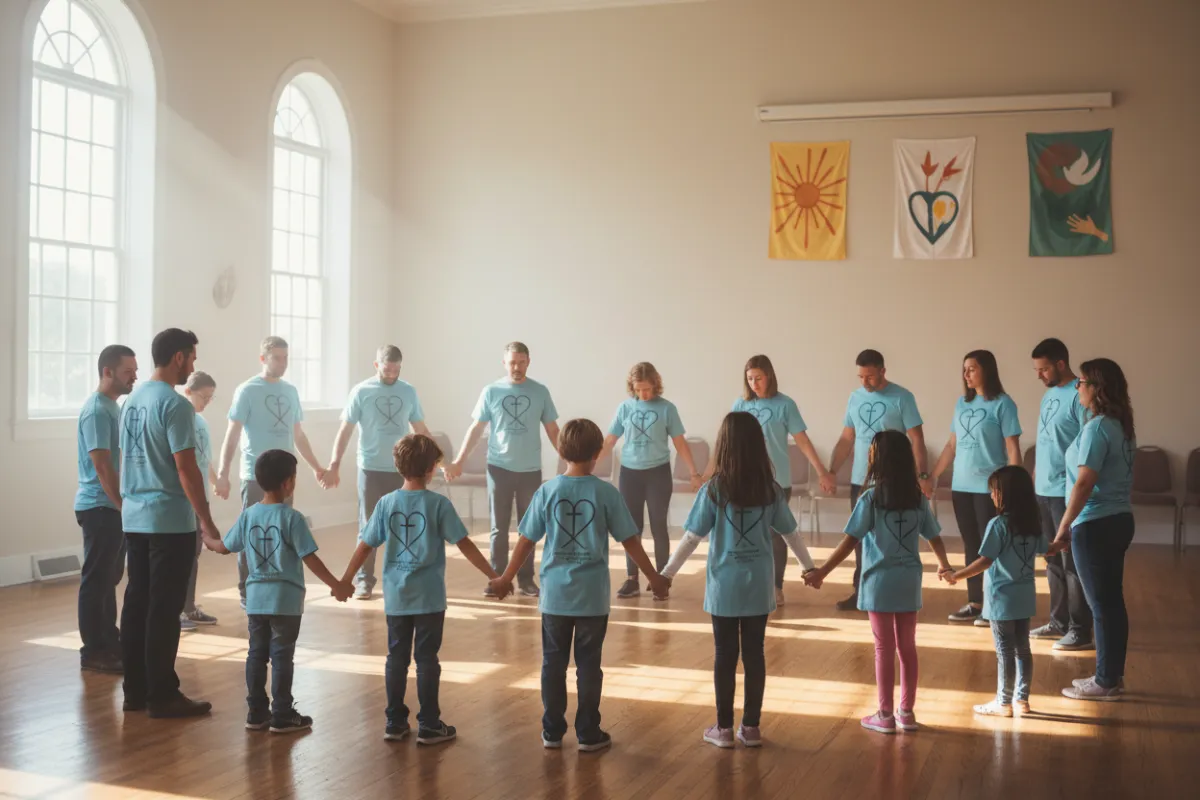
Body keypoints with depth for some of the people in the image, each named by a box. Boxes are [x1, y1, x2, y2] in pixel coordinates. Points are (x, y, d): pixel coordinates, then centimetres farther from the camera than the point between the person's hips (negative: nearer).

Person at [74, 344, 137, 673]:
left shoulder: (112, 406, 13)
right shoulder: (97, 410, -17)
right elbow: (101, 465, -21)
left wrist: (125, 504, 19)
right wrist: (124, 506, -20)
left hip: (113, 506, 9)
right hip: (100, 507, -9)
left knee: (109, 578, 15)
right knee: (96, 580, -3)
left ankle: (110, 640, 24)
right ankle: (93, 651, 4)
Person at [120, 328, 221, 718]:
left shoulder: (132, 400, 12)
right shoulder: (175, 404, -15)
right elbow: (186, 468, -18)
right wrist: (206, 521, -15)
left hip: (134, 519, 9)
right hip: (170, 521, -9)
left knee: (137, 603, 11)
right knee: (164, 609, -3)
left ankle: (136, 691, 18)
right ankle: (162, 696, 3)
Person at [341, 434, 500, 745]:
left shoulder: (386, 504, -2)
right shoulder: (439, 504, -10)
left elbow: (365, 546, 1)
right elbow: (465, 545, -10)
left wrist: (345, 581, 12)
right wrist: (494, 576, -4)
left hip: (396, 597, 3)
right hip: (429, 597, -3)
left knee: (397, 658, 12)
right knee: (427, 659, 5)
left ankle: (395, 722, 19)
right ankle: (428, 725, 10)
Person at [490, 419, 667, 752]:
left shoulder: (547, 492, -5)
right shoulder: (606, 493, -8)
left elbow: (526, 540, 0)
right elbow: (630, 541, -4)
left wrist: (506, 578, 14)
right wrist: (654, 578, 9)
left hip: (555, 595, 1)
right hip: (593, 596, -1)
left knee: (553, 663, 12)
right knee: (588, 665, 8)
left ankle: (552, 731, 18)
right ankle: (588, 734, 14)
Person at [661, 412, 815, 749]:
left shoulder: (713, 490, -12)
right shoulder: (771, 490, -3)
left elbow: (692, 537, -9)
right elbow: (790, 534, 7)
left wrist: (667, 573, 0)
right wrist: (810, 567, 22)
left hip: (724, 585, -2)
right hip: (758, 585, 2)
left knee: (725, 655, 7)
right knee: (754, 654, 10)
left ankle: (724, 728, 14)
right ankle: (751, 727, 17)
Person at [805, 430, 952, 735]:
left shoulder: (871, 498, -13)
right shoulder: (918, 498, 1)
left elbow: (850, 542, -15)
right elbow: (935, 538, 10)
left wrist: (822, 572, -10)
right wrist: (944, 566, 29)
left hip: (880, 582, -4)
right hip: (909, 582, 4)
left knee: (884, 648, 4)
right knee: (907, 646, 12)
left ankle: (886, 716, 10)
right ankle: (907, 712, 20)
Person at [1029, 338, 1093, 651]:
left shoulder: (1079, 397, -15)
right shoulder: (1048, 395, 13)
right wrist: (1033, 480, 19)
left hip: (1067, 493, -9)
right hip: (1043, 491, 9)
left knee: (1072, 563, -2)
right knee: (1053, 561, 15)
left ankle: (1081, 631, 6)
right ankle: (1059, 621, 25)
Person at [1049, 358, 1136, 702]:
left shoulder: (1097, 427, -17)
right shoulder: (1122, 426, 11)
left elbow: (1084, 483, -21)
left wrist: (1063, 529, -16)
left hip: (1096, 525, -9)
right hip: (1119, 519, 9)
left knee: (1101, 604, -1)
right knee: (1112, 600, 14)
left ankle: (1106, 682, 7)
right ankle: (1112, 675, 22)